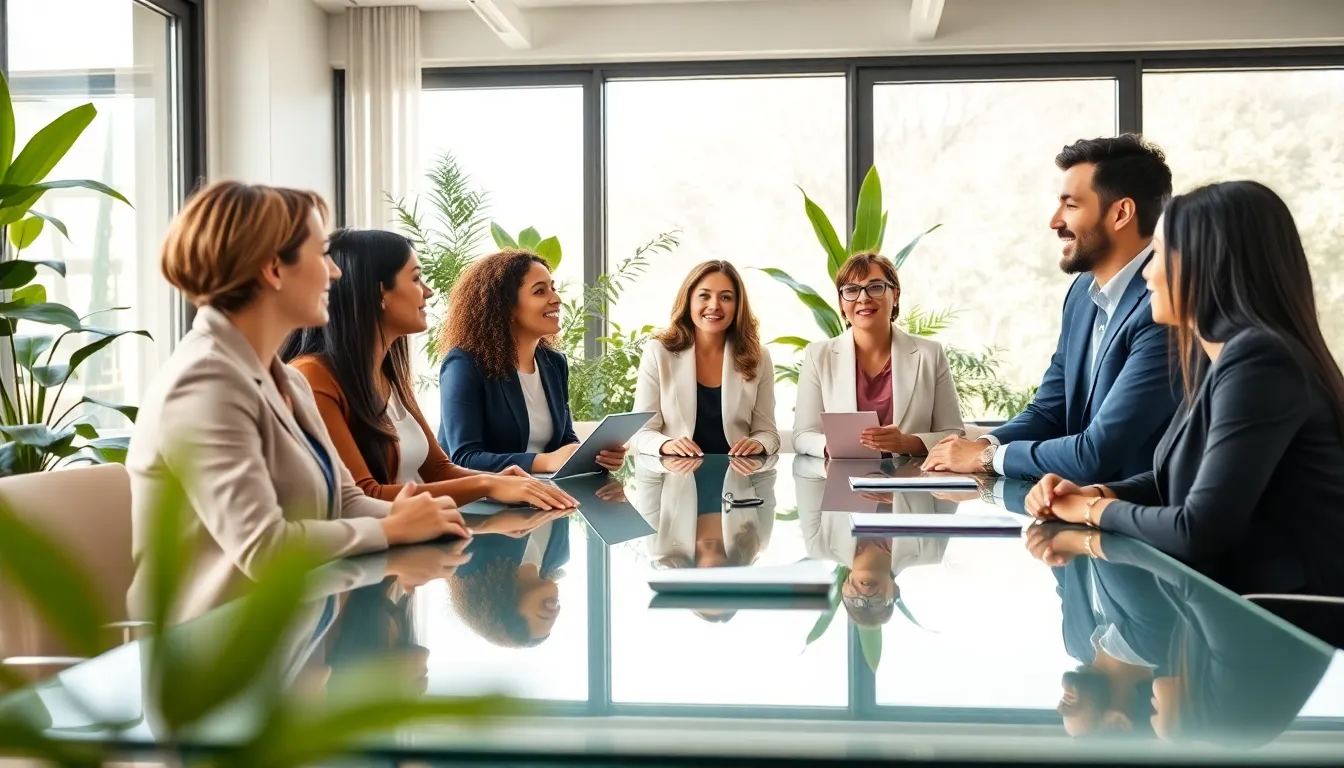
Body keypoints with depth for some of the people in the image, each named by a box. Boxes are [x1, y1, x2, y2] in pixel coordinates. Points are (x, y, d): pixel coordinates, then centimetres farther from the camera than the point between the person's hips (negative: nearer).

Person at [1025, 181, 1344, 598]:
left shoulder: (1258, 361, -23)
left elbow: (1199, 530, -25)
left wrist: (1095, 510, -9)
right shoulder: (1226, 356, 7)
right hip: (1245, 599, 7)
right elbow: (1176, 479, 15)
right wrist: (1093, 494, -3)